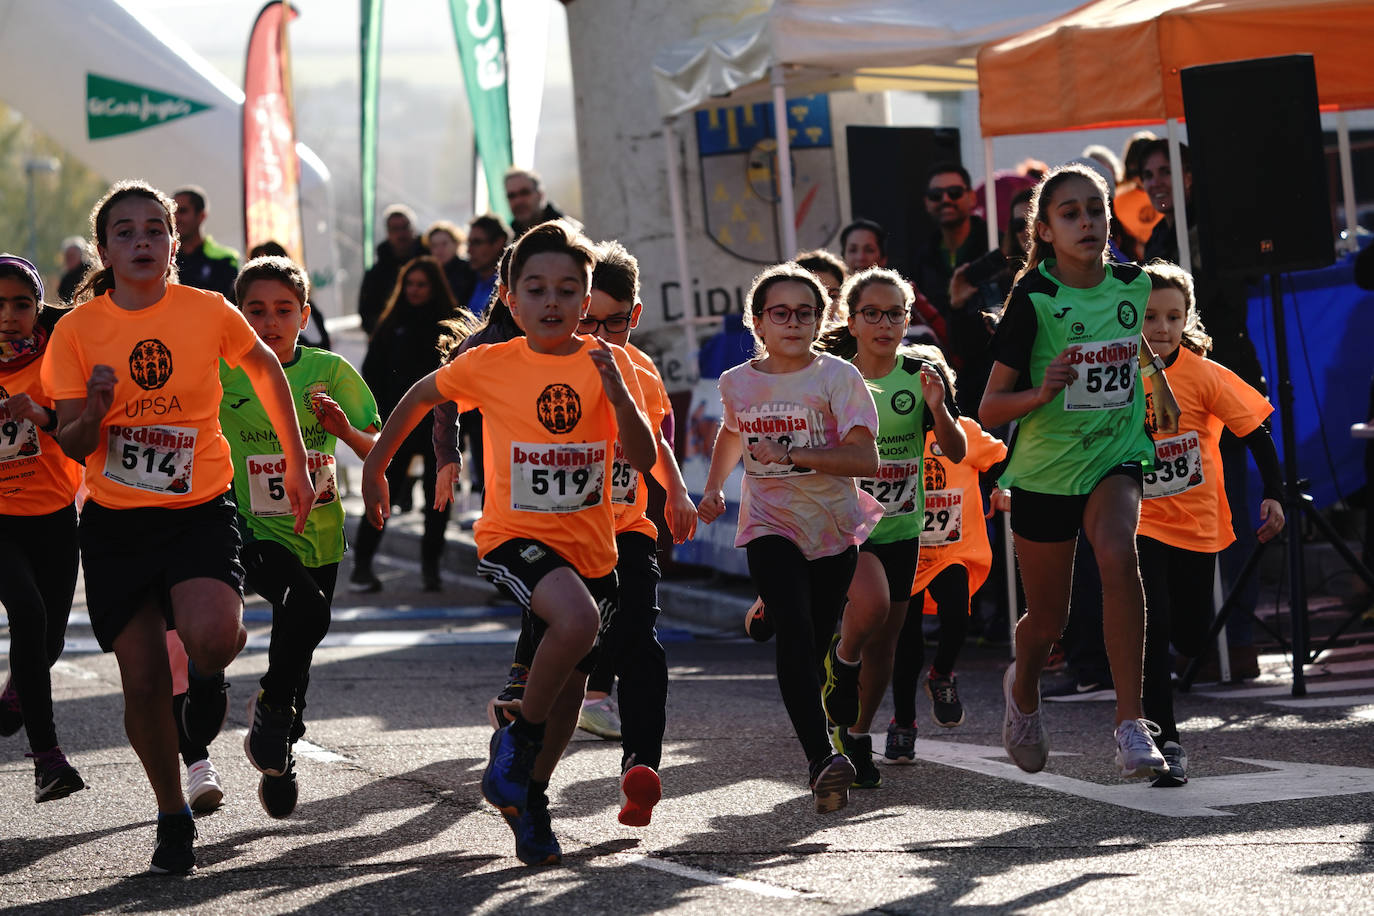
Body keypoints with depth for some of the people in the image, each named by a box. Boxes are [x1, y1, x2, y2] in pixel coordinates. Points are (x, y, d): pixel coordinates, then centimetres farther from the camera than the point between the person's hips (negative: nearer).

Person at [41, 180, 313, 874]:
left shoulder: (208, 312, -5)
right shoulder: (77, 330, -5)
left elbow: (266, 369, 15)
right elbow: (74, 446, -3)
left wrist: (296, 462, 18)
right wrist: (94, 407, -26)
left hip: (200, 509, -1)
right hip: (115, 522, 1)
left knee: (213, 637, -28)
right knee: (142, 682, -1)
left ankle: (207, 674, 10)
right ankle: (173, 816, 20)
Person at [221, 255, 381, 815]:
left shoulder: (329, 371, -1)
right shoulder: (224, 370, -5)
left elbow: (380, 454, 0)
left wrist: (346, 429, -18)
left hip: (319, 533, 3)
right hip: (256, 532, -3)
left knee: (297, 655, 12)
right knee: (306, 606, -30)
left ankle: (276, 755, 36)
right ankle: (273, 707, -6)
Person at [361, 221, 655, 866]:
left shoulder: (608, 364, -5)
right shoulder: (488, 366, -6)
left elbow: (643, 459, -14)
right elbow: (421, 396, 13)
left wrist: (616, 392, -29)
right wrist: (374, 467, 17)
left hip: (590, 546, 4)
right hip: (515, 537, -3)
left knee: (571, 682, 14)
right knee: (577, 619, -32)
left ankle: (530, 799, 38)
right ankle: (518, 738, -9)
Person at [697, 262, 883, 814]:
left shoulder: (837, 376, -6)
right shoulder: (737, 383, 5)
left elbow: (865, 459, -17)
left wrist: (793, 453, -25)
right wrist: (714, 488, 17)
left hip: (834, 526, 0)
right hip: (770, 525, 0)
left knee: (817, 646, 5)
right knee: (795, 634, -21)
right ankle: (821, 759, -33)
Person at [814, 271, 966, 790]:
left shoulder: (921, 375, -1)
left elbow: (956, 453, -4)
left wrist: (938, 410, -21)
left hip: (901, 525, 3)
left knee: (884, 643, 8)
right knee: (870, 603, -30)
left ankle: (857, 737, 27)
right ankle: (842, 664, 1)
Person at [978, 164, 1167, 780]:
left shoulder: (1134, 285, -3)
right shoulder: (1034, 297, -14)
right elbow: (990, 409, -14)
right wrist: (1042, 392, -30)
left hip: (1114, 459, 1)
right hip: (1045, 469, -1)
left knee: (1117, 553, -31)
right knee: (1047, 620, 11)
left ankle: (1131, 723, -29)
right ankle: (1023, 689, 48)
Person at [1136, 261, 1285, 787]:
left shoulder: (1204, 376, -10)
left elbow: (1255, 431, -6)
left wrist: (1273, 494, -12)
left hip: (1196, 526, 1)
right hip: (1139, 525, -1)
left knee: (1190, 639, 8)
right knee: (1152, 628, -15)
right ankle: (1166, 743, -7)